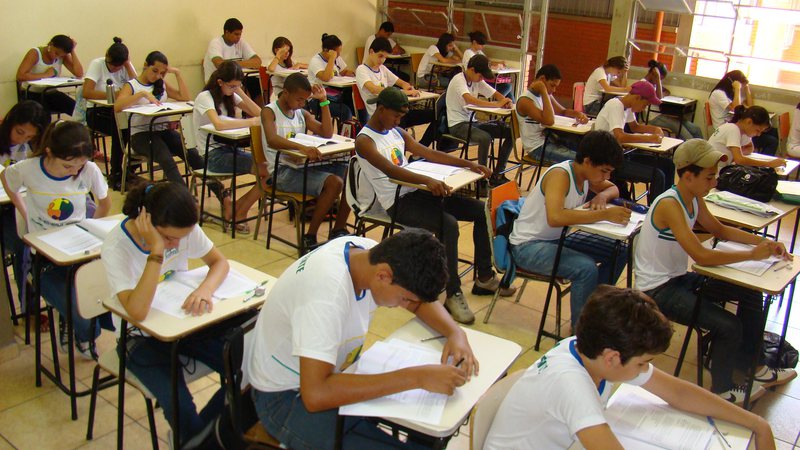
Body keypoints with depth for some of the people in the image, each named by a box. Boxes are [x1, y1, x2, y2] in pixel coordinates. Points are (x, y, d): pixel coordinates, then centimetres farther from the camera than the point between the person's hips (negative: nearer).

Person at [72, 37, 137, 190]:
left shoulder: (126, 67, 3)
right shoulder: (97, 64, -9)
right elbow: (86, 93, -23)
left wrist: (128, 64, -12)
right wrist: (112, 95, -33)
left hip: (118, 111, 4)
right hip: (96, 112, -4)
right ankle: (115, 174, -19)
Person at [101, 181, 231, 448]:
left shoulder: (183, 229, -12)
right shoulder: (116, 248, -25)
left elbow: (219, 262, -2)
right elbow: (137, 312, -37)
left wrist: (205, 289, -24)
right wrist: (157, 252, -39)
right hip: (141, 337, -4)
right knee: (182, 411, -24)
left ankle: (205, 428, 12)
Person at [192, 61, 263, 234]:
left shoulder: (231, 96, 13)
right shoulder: (204, 98, -10)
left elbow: (259, 114, 5)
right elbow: (218, 124, -31)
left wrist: (240, 93, -2)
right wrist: (251, 122, -24)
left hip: (230, 148, 8)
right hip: (212, 155, -8)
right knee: (266, 170, -24)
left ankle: (229, 203, -3)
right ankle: (239, 214, -6)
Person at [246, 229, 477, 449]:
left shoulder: (374, 254, -12)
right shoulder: (328, 287, -35)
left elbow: (422, 302, 6)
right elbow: (316, 394, -41)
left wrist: (456, 333, -14)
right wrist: (416, 377, -39)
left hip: (329, 373, 8)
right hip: (286, 398, -7)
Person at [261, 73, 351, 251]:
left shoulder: (302, 114, 16)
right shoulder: (269, 112, -5)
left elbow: (327, 133, 7)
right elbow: (271, 140, -25)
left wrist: (324, 101, 4)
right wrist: (301, 147, -41)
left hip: (305, 165, 7)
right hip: (282, 171, -7)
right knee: (334, 182, -27)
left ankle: (339, 229, 2)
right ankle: (309, 238, -16)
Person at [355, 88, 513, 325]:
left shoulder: (397, 132, 16)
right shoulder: (364, 140, -9)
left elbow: (428, 153, 15)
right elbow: (390, 170, -26)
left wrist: (468, 164, 5)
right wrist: (427, 180, -40)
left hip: (416, 191, 8)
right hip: (397, 201, -8)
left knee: (482, 210, 0)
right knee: (448, 224, -32)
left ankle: (484, 278, 12)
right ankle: (453, 294, -20)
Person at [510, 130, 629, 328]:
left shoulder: (585, 173, 0)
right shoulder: (560, 175, -25)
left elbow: (613, 189, 19)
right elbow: (555, 217, -43)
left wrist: (603, 196, -6)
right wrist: (604, 214, -38)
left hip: (557, 238, 9)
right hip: (528, 245, -9)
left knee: (619, 253, 4)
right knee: (587, 269, -30)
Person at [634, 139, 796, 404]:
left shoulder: (694, 198, 2)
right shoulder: (669, 205, -27)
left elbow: (719, 230, 18)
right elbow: (702, 256, -31)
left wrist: (762, 242, 4)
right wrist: (752, 255, -21)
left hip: (680, 278, 10)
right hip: (658, 289, -10)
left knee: (751, 295, 12)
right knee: (729, 326, -20)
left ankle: (750, 366, 29)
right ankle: (722, 390, 5)